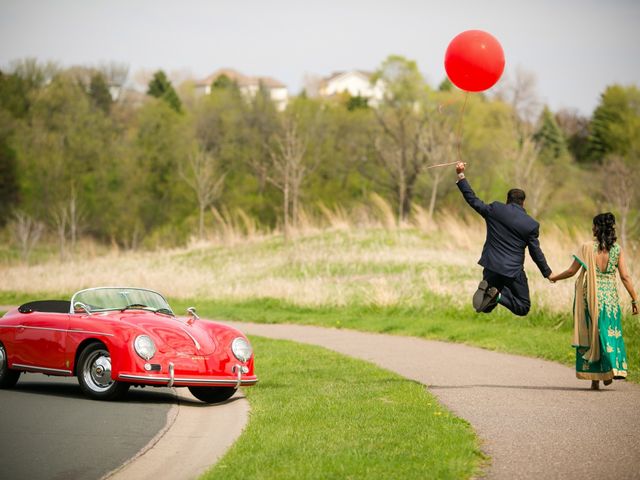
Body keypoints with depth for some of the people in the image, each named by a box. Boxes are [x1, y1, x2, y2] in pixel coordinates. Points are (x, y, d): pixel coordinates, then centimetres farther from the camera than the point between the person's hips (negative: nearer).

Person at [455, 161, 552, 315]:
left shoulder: (495, 209, 0)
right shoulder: (532, 225, -3)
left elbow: (473, 200, 7)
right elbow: (536, 252, 2)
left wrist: (461, 176, 15)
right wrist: (547, 273, 16)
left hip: (491, 266, 3)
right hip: (513, 271, -3)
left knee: (486, 307, 18)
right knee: (523, 307, 10)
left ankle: (486, 289, -19)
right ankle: (499, 295, -20)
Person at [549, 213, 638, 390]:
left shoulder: (587, 248, -7)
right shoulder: (617, 250, -2)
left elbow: (572, 271, -3)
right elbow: (625, 277, -4)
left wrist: (554, 277, 14)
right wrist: (634, 299, 3)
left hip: (591, 296, -1)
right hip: (611, 297, 1)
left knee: (591, 333, 8)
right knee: (610, 332, 11)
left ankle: (594, 377, 9)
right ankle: (611, 369, -8)